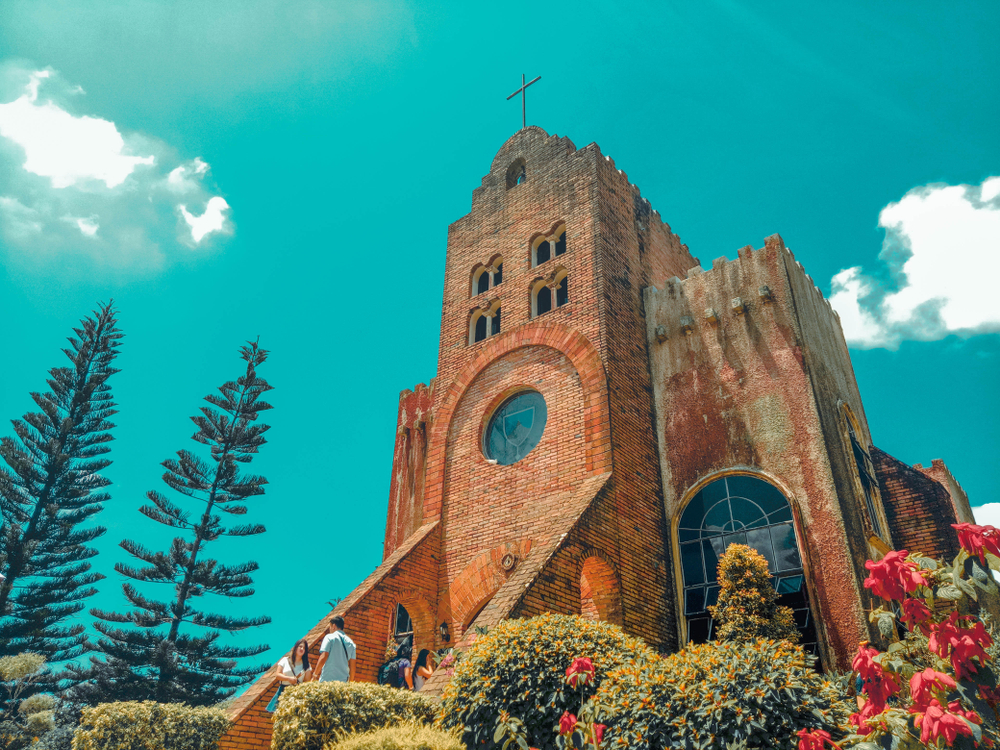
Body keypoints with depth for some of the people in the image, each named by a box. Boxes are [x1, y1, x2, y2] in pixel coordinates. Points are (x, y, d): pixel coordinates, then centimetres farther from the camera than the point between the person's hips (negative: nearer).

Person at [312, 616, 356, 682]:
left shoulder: (329, 637, 0)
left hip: (327, 679, -5)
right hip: (344, 680, 5)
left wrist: (315, 674, 0)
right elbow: (352, 666, 13)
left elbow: (323, 658, -9)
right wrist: (350, 682, 20)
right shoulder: (351, 643, 14)